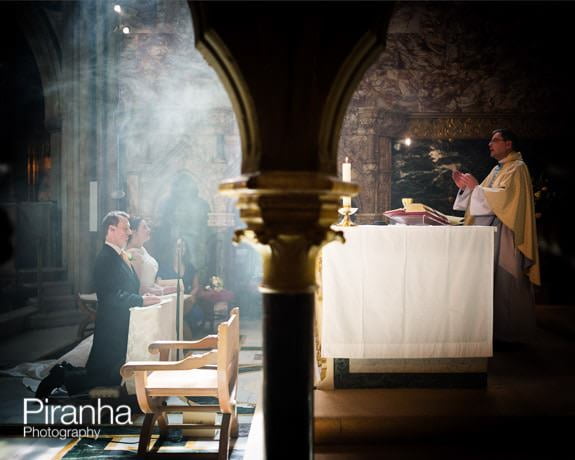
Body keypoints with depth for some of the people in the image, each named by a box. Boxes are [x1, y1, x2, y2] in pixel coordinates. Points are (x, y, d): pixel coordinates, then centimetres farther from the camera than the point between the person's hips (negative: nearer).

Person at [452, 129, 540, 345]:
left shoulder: (517, 168, -8)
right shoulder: (498, 169, 19)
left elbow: (504, 196, -22)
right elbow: (484, 195, 19)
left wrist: (476, 186, -16)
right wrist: (466, 187, 5)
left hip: (505, 236, -9)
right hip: (491, 233, 9)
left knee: (505, 283, -4)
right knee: (492, 281, 10)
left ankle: (507, 333, 4)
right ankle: (496, 328, 18)